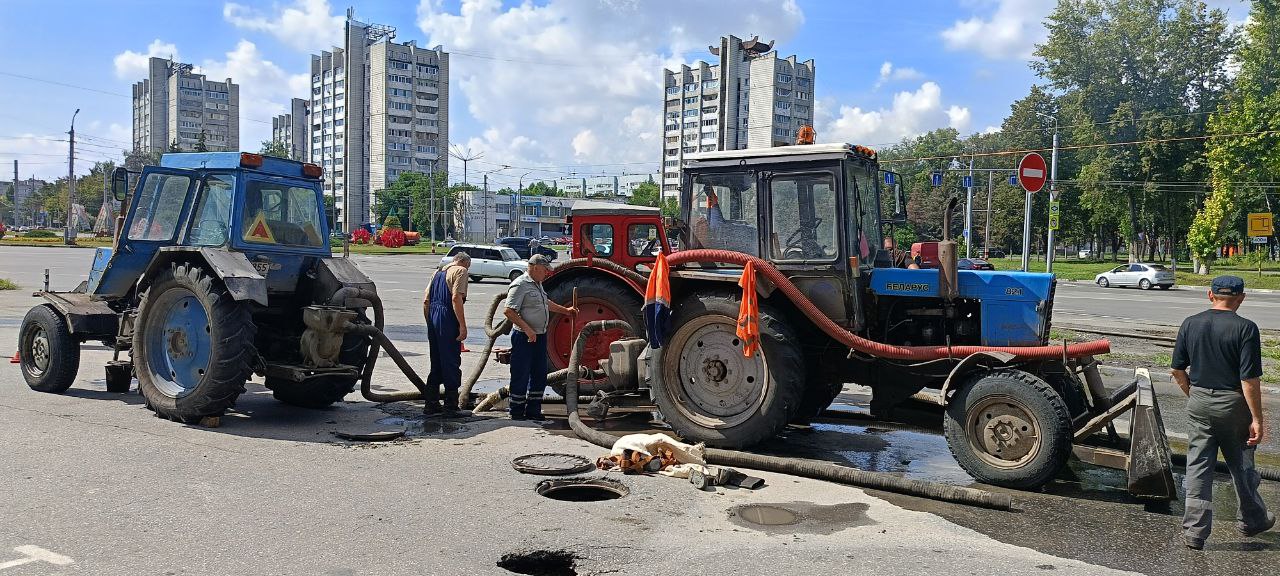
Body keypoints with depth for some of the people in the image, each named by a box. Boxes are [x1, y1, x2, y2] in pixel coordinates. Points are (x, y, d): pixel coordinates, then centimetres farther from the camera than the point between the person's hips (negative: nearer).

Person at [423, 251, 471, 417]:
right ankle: (450, 407, 0)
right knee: (451, 363, -3)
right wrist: (463, 326, -17)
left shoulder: (439, 271, 19)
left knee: (436, 364, 15)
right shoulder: (461, 271, -5)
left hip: (433, 318, 8)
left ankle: (431, 404, 20)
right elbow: (456, 299, -18)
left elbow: (426, 301, 17)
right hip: (448, 320, -8)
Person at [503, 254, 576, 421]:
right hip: (524, 338, -9)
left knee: (539, 376, 13)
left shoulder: (538, 284, 15)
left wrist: (566, 310, 32)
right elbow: (509, 311, -22)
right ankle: (517, 413, 7)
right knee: (521, 376, -2)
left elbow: (546, 303, 34)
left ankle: (534, 411, 23)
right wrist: (527, 329, -24)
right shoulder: (520, 285, -15)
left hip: (540, 336, 9)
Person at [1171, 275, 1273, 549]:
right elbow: (1249, 379, -16)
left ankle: (1194, 531, 8)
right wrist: (1257, 419, -10)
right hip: (1233, 404, -3)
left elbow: (1177, 371, 4)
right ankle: (1252, 520, 36)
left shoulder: (1190, 324, 0)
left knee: (1198, 466, 7)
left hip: (1198, 403, 3)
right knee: (1241, 465, 16)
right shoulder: (1245, 328, -13)